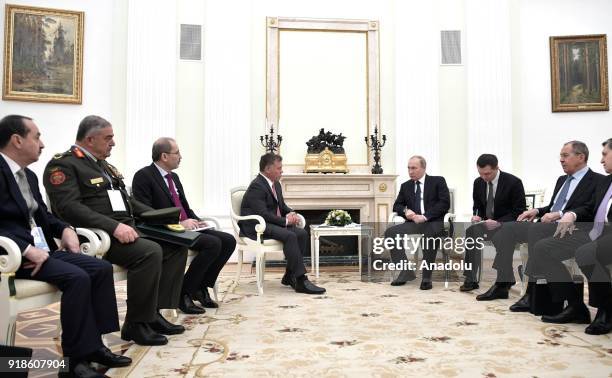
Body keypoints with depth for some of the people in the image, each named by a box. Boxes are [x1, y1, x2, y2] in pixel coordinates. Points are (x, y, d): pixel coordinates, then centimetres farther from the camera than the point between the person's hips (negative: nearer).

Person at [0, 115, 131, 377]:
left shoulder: (28, 175, 17)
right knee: (77, 277, -27)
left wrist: (66, 229, 4)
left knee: (101, 268, -6)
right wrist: (27, 249, -27)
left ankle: (93, 344, -2)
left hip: (41, 248, 9)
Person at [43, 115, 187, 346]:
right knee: (150, 252, -30)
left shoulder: (104, 165, 23)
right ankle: (136, 324, -15)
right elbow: (69, 208, -19)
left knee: (175, 247, -4)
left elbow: (128, 201, 26)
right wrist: (114, 226, -27)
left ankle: (153, 313, -2)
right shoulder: (63, 165, -5)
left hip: (126, 228, 9)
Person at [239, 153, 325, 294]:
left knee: (302, 233, -11)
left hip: (272, 223, 9)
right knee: (290, 236, -30)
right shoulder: (256, 186, -16)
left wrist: (291, 214, -1)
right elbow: (262, 214, -23)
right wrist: (285, 221, -19)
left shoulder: (276, 184, 14)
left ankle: (290, 276, -4)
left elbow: (282, 206, 22)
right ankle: (301, 281, -27)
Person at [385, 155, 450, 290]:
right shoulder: (405, 186, 18)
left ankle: (426, 277, -26)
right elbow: (397, 205, 18)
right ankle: (406, 271, -15)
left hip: (433, 222, -4)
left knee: (431, 234, -40)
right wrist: (405, 210, -7)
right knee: (390, 232, -22)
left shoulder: (438, 181, 5)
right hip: (413, 222, 5)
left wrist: (425, 216, -18)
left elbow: (445, 203, -6)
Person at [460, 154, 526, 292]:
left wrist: (498, 222, -25)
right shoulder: (478, 182, 3)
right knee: (471, 231, -29)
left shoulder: (513, 182, -12)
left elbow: (519, 212, -12)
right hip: (486, 223, 5)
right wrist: (477, 215, -8)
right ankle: (471, 279, -26)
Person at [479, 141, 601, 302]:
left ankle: (533, 293, -35)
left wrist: (560, 214, -23)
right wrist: (537, 211, 8)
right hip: (546, 224, 8)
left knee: (536, 229, -37)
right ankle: (503, 284, -10)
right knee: (507, 228, -10)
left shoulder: (597, 181, -1)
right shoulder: (562, 179, 24)